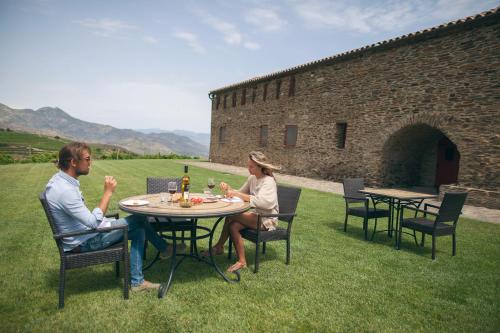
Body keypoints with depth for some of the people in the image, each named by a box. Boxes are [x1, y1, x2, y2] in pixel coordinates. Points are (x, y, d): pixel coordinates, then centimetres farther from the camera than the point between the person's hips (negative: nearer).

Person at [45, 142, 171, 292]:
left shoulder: (60, 179, 3)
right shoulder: (64, 190, -30)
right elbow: (94, 223, -30)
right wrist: (108, 192, -26)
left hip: (86, 231, 9)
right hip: (84, 242, -9)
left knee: (138, 230, 3)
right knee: (138, 220, -7)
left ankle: (137, 281, 7)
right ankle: (164, 248, 18)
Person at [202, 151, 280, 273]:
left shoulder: (268, 181, -15)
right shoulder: (252, 178, 9)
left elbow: (263, 202, -31)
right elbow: (240, 193, 11)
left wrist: (238, 195, -32)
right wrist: (228, 189, -10)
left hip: (266, 219, -8)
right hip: (255, 215, 8)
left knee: (231, 215, -23)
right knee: (233, 226, -17)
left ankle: (219, 247, -5)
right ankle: (241, 261, -5)